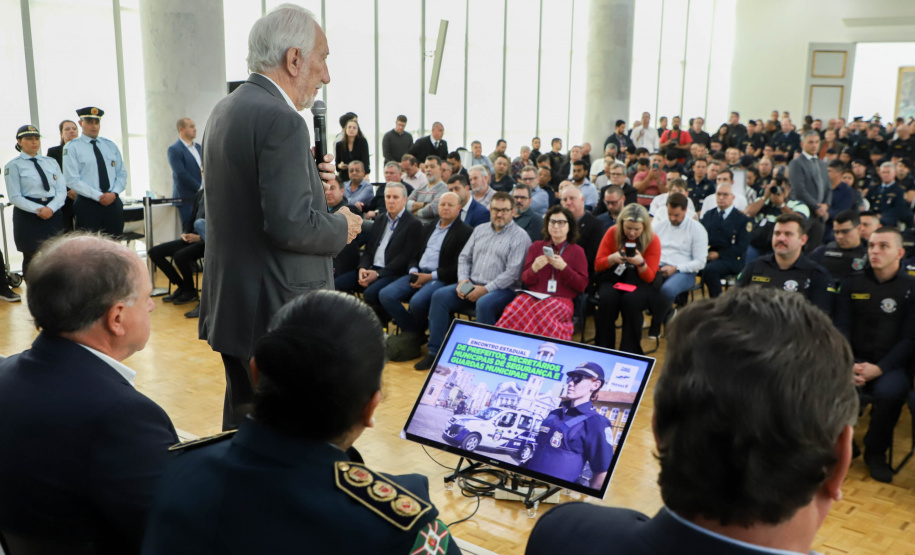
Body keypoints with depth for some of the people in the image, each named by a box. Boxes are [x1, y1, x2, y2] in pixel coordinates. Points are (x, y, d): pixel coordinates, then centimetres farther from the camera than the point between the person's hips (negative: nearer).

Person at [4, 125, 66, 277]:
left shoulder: (51, 162, 14)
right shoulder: (14, 166, 1)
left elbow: (62, 190, 6)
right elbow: (15, 197, -6)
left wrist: (50, 208, -12)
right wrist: (38, 210, -17)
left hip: (53, 215, 4)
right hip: (27, 217, -4)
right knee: (32, 259, 1)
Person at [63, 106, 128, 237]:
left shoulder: (110, 146, 15)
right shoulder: (72, 147, 0)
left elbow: (122, 173, 12)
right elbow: (72, 180, -8)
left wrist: (114, 193, -7)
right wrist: (99, 196, -15)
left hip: (114, 203, 4)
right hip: (88, 205, -4)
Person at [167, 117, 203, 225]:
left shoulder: (198, 147, 16)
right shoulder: (174, 150, -5)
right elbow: (181, 175, -14)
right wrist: (199, 188, -14)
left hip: (201, 197, 6)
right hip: (186, 199, -6)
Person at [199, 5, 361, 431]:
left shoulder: (224, 111, 11)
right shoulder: (280, 120, -19)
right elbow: (291, 225, -25)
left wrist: (310, 177, 7)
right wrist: (342, 228, -7)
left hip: (230, 301, 10)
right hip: (275, 314, -9)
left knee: (242, 420, 20)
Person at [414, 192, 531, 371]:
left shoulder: (520, 236, -3)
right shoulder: (479, 230, 17)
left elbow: (513, 272, -12)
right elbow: (464, 257, 18)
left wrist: (486, 289, -17)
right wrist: (462, 280, -2)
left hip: (502, 289, -6)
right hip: (471, 285, 6)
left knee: (484, 304, -37)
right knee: (440, 296, -15)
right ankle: (435, 352, -13)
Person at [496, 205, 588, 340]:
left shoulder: (577, 251, 14)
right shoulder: (536, 246, 20)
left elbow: (582, 285, 5)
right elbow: (525, 280, 16)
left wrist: (563, 267, -8)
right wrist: (534, 268, -7)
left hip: (561, 300, -2)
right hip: (533, 296, 2)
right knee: (513, 310, -33)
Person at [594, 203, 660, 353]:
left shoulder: (653, 240, -6)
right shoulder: (612, 233, -3)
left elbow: (649, 277, -6)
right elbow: (598, 265, -1)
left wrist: (641, 263, -26)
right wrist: (612, 258, -21)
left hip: (639, 281, -1)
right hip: (613, 277, 1)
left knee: (631, 301, -35)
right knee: (607, 299, -33)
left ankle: (630, 352, -21)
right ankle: (603, 349, -18)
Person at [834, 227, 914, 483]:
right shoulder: (852, 283, 11)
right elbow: (841, 328, 5)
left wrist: (878, 369, -16)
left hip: (892, 365, -1)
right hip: (854, 359, 1)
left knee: (890, 392, -35)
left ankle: (876, 452, -7)